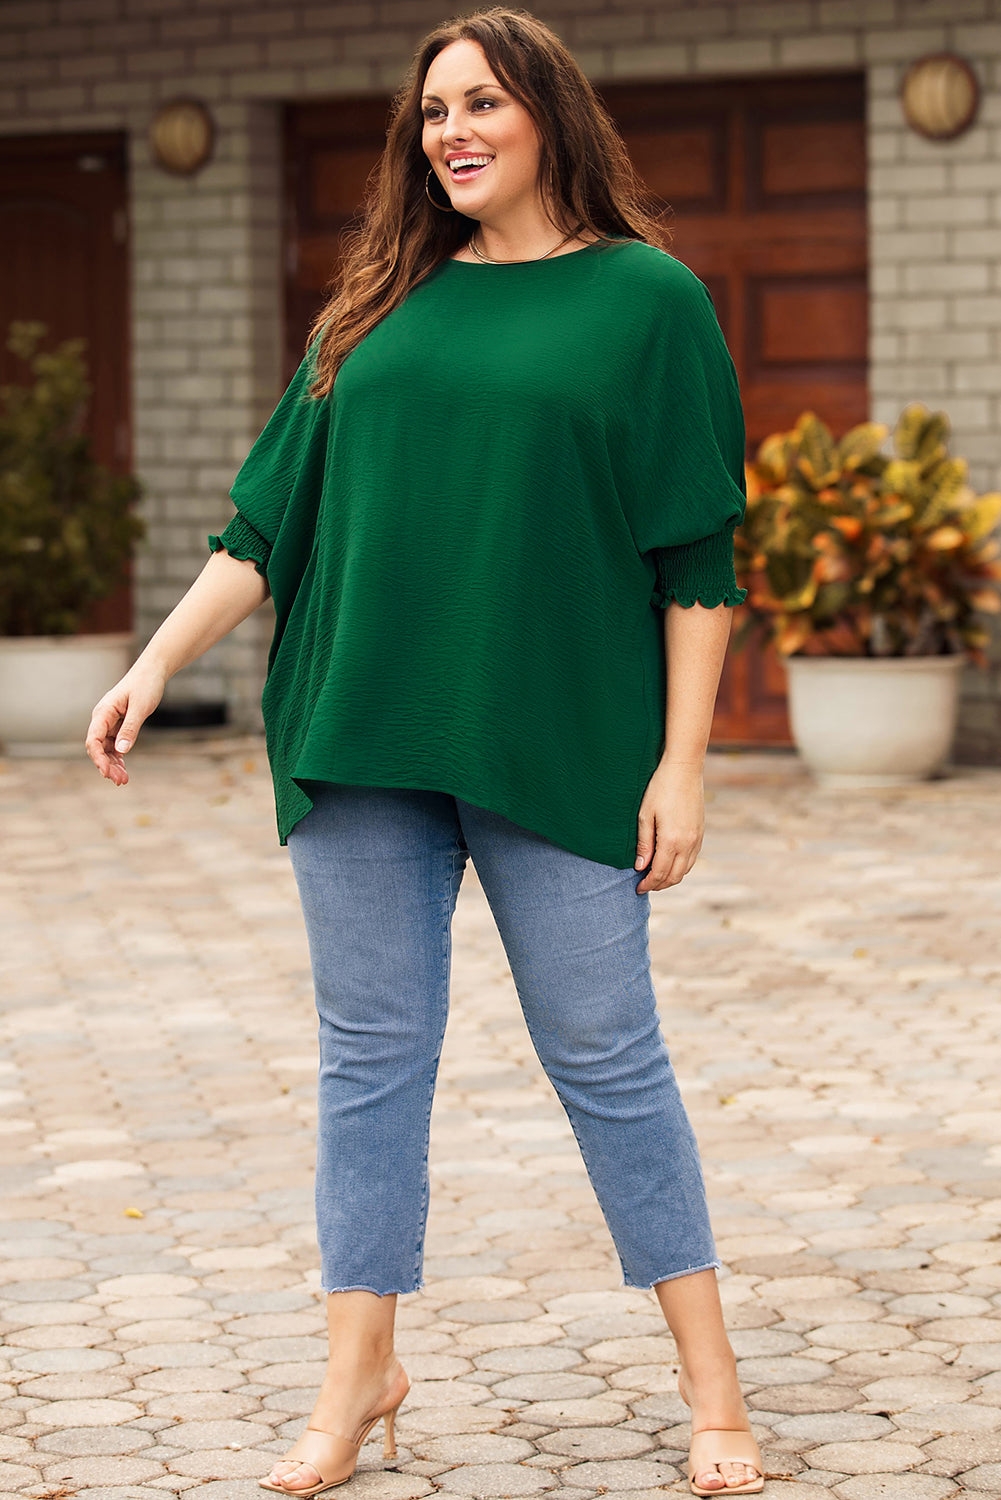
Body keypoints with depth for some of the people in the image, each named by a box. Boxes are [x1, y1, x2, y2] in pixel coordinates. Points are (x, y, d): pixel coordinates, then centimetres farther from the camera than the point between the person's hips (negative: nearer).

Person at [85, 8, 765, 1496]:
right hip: (366, 741, 4)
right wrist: (156, 664, 4)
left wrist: (682, 763, -7)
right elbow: (271, 515, 13)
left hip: (558, 745, -3)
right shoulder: (384, 306, 12)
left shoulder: (647, 299, 1)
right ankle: (360, 1373, 19)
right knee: (372, 1051, 7)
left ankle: (711, 1378, 15)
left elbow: (697, 555, -1)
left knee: (605, 1052, 2)